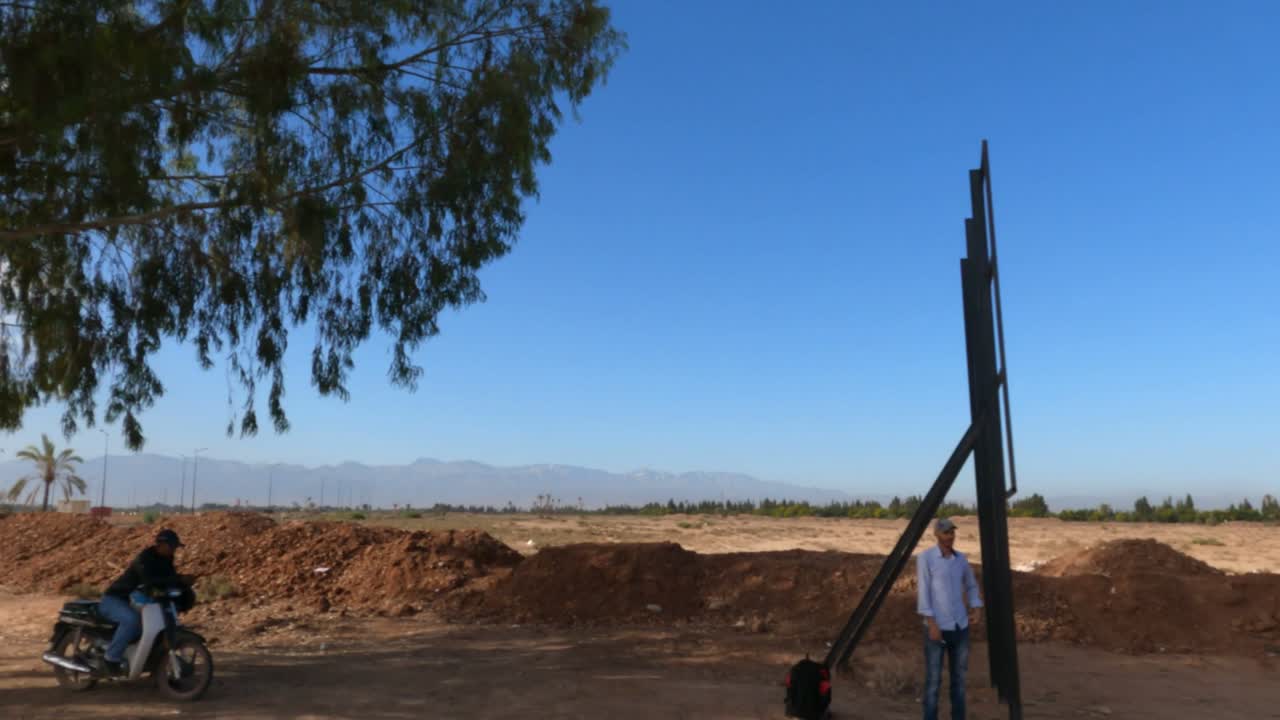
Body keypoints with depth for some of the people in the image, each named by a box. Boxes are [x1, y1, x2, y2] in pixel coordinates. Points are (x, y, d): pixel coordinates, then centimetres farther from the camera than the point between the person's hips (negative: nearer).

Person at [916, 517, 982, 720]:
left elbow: (971, 586, 23)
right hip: (937, 626, -6)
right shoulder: (925, 557, -10)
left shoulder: (961, 558, 8)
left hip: (960, 626, 6)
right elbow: (923, 592, -13)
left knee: (959, 676, 12)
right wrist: (932, 624, -19)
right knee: (934, 679, -1)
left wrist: (975, 607, 4)